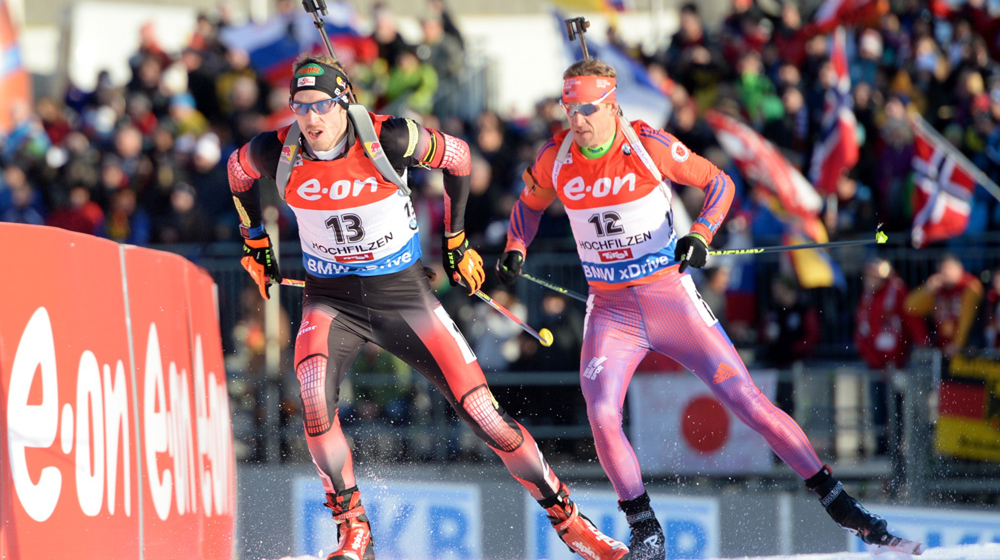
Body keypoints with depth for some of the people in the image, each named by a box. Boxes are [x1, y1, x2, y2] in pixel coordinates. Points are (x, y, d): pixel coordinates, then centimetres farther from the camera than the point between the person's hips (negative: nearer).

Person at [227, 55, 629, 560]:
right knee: (314, 402, -28)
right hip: (330, 300, 1)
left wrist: (456, 242, 7)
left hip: (403, 292, -1)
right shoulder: (277, 153, -13)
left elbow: (457, 157, -1)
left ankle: (567, 520, 11)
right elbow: (238, 171, 12)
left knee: (482, 412, -5)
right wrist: (255, 244, 19)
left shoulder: (388, 139, -19)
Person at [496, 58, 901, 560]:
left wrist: (700, 235, -19)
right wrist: (514, 250, -1)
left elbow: (718, 183, -3)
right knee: (601, 416, -20)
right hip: (610, 311, 2)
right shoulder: (555, 159, -4)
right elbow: (530, 204, 17)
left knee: (747, 400, -6)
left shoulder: (649, 146, -13)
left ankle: (835, 501, 3)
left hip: (672, 299, -2)